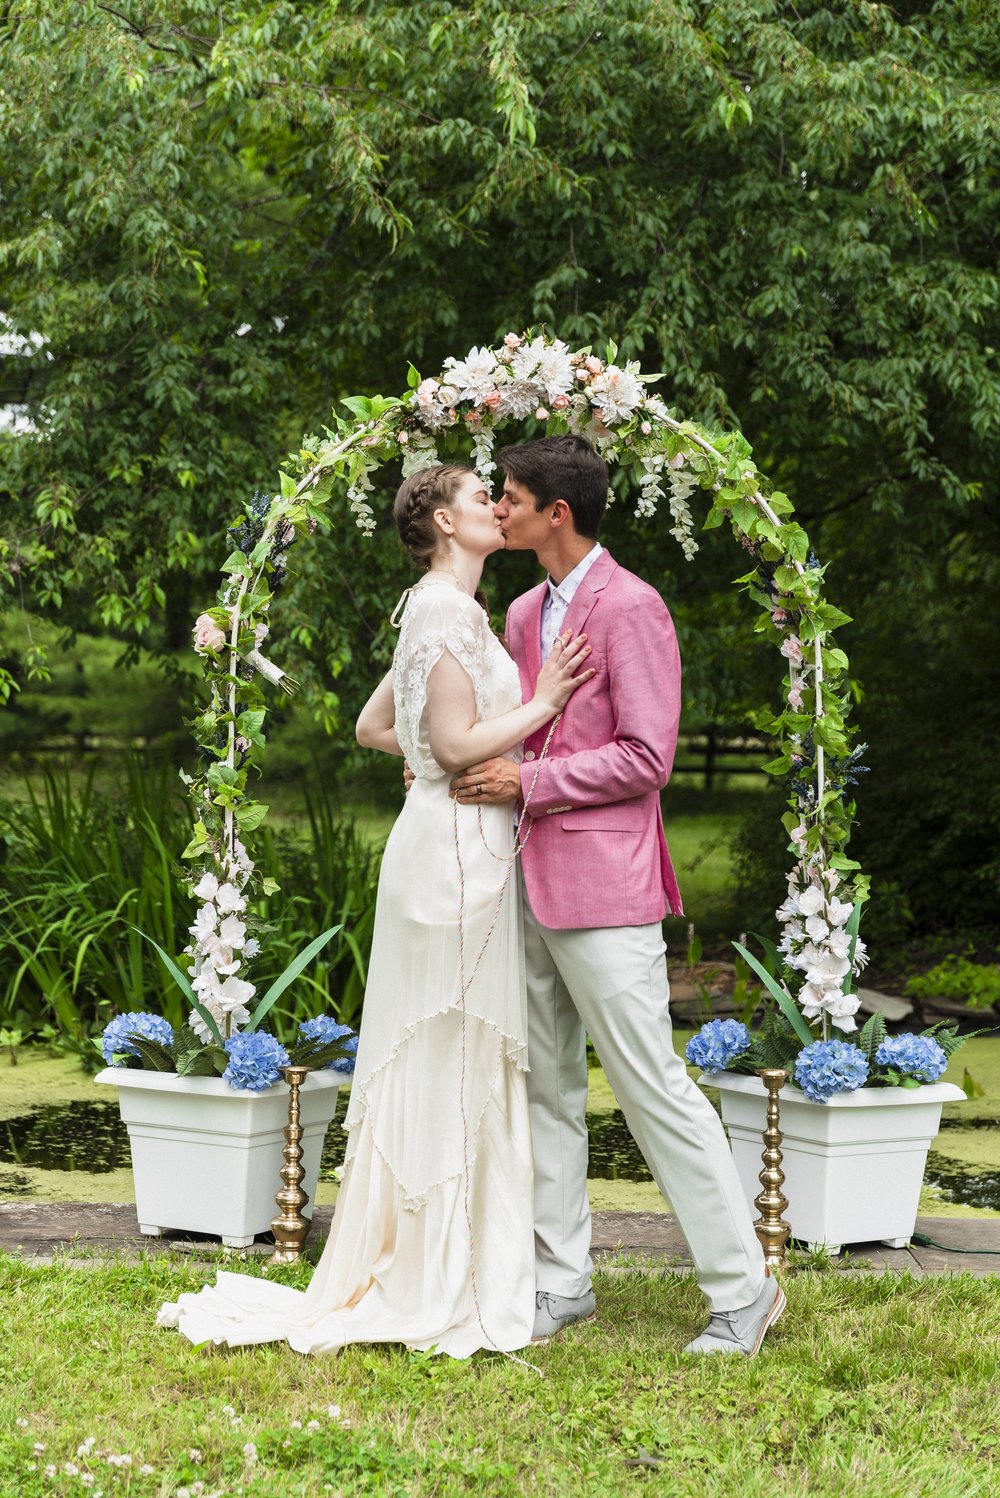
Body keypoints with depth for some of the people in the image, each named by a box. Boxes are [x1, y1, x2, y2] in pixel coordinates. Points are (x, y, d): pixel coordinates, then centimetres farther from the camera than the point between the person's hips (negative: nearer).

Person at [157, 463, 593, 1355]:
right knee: (450, 1058, -5)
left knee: (435, 1063, 13)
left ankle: (411, 1273, 21)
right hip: (459, 847, -10)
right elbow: (456, 743, -20)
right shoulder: (448, 608, -14)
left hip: (454, 841, 10)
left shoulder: (442, 609, 17)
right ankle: (441, 1293, 2)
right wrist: (542, 702, -12)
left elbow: (374, 727, 23)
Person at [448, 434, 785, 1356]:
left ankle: (743, 1289, 3)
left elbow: (646, 758, -15)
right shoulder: (525, 614, 16)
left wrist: (530, 782, -16)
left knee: (652, 1085, -6)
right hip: (530, 881, 9)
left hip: (603, 886, -9)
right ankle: (562, 1281, 21)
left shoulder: (631, 608, -11)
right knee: (546, 1086, 12)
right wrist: (465, 765, 8)